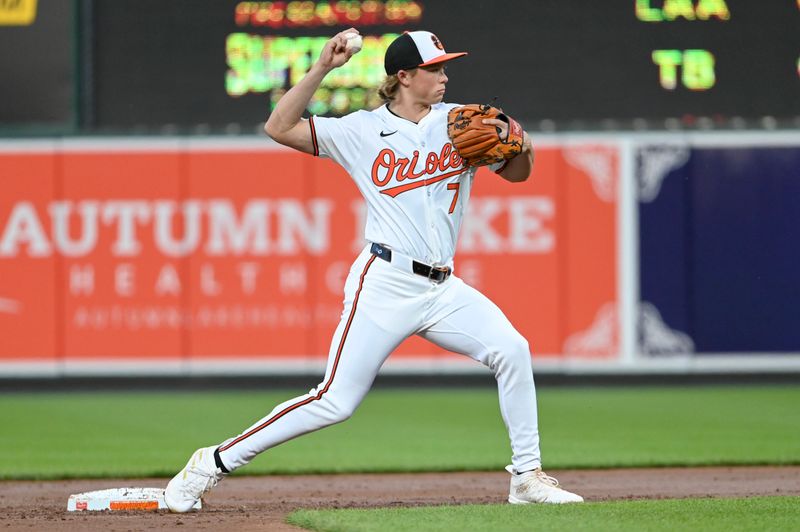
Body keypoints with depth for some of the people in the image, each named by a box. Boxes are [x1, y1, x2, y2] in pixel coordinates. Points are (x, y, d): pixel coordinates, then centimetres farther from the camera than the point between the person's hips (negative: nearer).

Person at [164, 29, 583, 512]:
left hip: (443, 289, 4)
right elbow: (280, 128, -3)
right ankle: (216, 462, 3)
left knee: (511, 349, -16)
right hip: (384, 285, -4)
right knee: (336, 402, -8)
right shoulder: (363, 130, 1)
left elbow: (519, 172, 12)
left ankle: (527, 476, -5)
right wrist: (323, 68, -10)